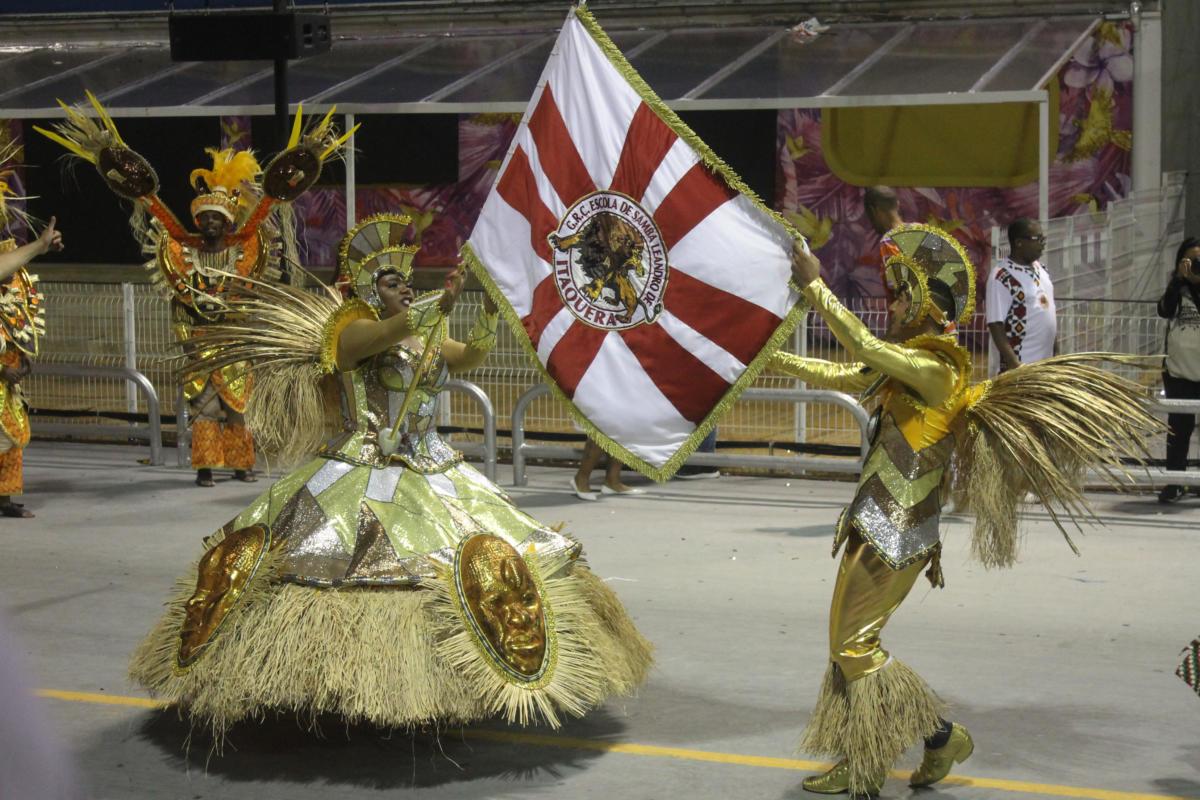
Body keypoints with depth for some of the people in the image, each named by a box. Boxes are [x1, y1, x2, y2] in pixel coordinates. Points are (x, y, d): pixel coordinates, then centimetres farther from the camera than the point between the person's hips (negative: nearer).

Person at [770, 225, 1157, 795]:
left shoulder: (933, 368, -15)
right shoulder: (908, 364, 13)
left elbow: (863, 346, -26)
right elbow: (839, 375, 21)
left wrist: (813, 286, -21)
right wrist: (770, 358, 22)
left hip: (893, 534, -9)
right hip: (879, 526, 9)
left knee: (854, 644, -3)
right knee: (852, 642, 13)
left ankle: (941, 734, 6)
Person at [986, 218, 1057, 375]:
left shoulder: (1040, 269, 9)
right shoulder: (1001, 278, -17)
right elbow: (995, 325, -19)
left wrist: (1056, 352, 16)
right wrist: (1013, 363, -24)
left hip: (1045, 363, 9)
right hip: (1018, 366, -9)